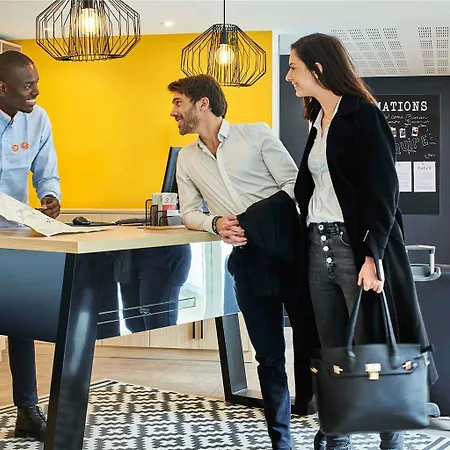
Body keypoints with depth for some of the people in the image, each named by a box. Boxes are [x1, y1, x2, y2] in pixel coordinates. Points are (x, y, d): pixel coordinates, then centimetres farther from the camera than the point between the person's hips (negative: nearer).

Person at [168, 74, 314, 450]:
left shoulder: (256, 134, 1)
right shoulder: (187, 158, 15)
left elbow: (294, 184, -3)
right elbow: (189, 213, 15)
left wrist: (258, 222, -17)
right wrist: (215, 223, -8)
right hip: (246, 259, 4)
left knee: (311, 338, -3)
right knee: (268, 354, 8)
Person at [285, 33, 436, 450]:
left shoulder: (363, 116, -6)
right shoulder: (319, 122, 18)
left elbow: (382, 192, -13)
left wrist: (372, 255, -22)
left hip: (358, 247, -7)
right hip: (319, 247, 7)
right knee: (333, 355, 9)